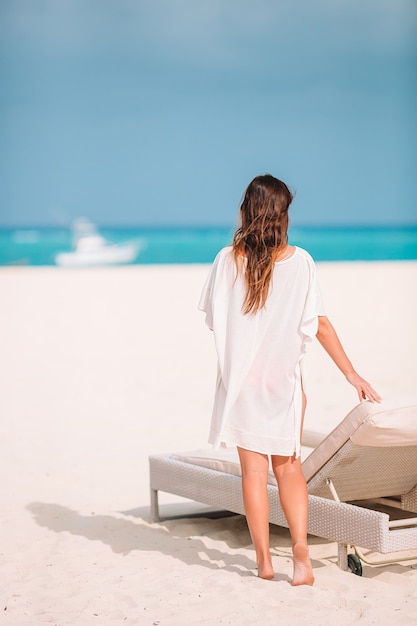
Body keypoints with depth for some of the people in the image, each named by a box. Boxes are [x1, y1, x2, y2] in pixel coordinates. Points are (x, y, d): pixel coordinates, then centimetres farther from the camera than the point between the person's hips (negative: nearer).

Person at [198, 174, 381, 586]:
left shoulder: (227, 260, -7)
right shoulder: (300, 261, -8)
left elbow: (212, 319, 1)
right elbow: (319, 323, -7)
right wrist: (351, 373, 0)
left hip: (240, 379, 0)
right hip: (285, 378, 0)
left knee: (253, 469, 7)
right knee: (288, 464, 12)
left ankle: (264, 559, 9)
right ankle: (300, 545, -4)